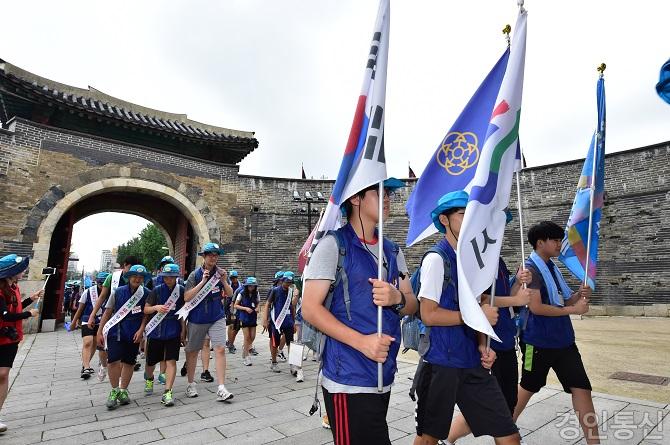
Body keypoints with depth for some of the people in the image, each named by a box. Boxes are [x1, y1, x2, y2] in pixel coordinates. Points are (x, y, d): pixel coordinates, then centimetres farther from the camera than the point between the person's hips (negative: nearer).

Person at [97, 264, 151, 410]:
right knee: (113, 360, -9)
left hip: (134, 334, 0)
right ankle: (114, 391, 12)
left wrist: (141, 330, -9)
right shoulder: (118, 292, -1)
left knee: (129, 362, 8)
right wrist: (100, 332, 4)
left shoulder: (146, 293, -3)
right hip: (116, 331, 0)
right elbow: (107, 312, 4)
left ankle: (123, 390, 25)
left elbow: (146, 314, 0)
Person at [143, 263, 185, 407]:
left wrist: (183, 330, -2)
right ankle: (149, 378, 48)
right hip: (156, 330, 1)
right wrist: (156, 307, -20)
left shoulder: (181, 290, -3)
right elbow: (146, 310, 1)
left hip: (174, 331, -1)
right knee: (151, 362, 15)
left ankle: (167, 392, -1)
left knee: (171, 361, -8)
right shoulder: (157, 290, -4)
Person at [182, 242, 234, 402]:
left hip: (217, 318, 1)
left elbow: (230, 294, 4)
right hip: (197, 318, 0)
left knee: (220, 349, -10)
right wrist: (203, 281, -20)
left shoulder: (221, 272, -1)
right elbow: (187, 297, -12)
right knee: (192, 351, 13)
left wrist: (224, 281, -14)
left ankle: (221, 389, -5)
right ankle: (191, 384, 34)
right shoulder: (195, 274, -6)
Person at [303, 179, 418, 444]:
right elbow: (310, 308, -13)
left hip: (384, 377, 7)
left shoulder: (392, 251, 10)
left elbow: (412, 305, 11)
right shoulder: (334, 244, -10)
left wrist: (397, 298, -13)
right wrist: (361, 341, -23)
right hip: (349, 379, -6)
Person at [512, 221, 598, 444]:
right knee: (529, 387, 11)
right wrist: (573, 309, -16)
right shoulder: (530, 269, -16)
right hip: (538, 342, -7)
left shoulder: (552, 267, 10)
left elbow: (561, 302, 14)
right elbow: (536, 307, -22)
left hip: (563, 340, 7)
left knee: (581, 388, 3)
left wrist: (579, 295, -5)